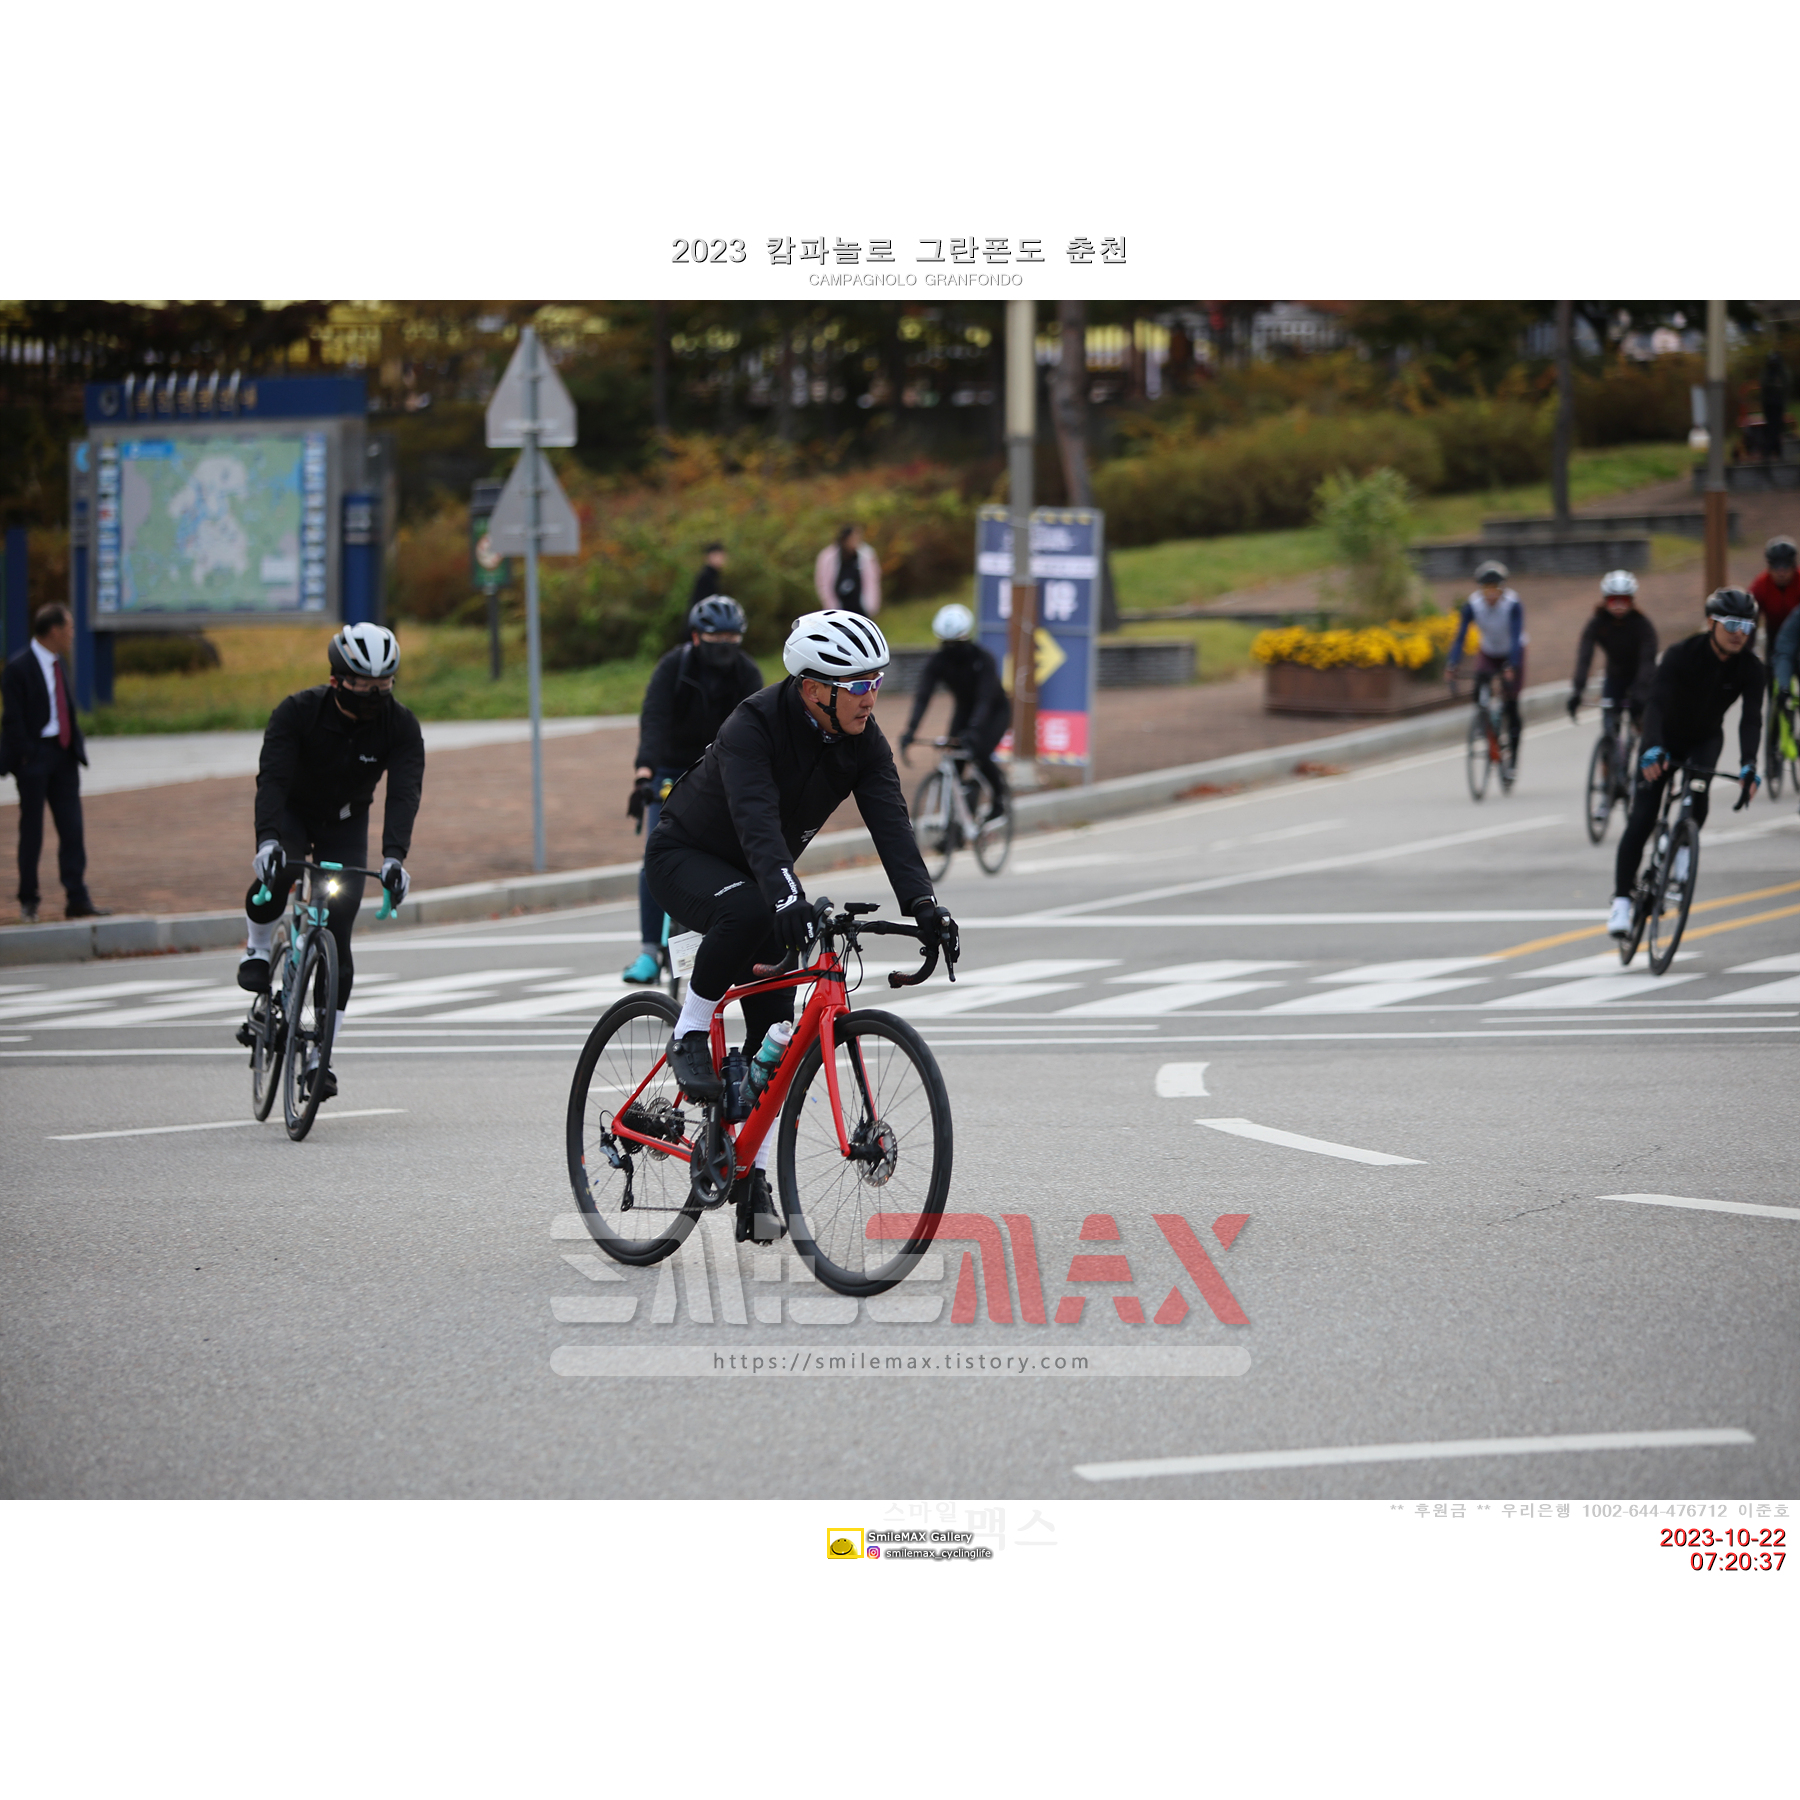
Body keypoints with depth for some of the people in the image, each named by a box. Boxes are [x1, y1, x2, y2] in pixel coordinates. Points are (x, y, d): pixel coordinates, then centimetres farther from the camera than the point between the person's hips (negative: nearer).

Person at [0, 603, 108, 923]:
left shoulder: (59, 663, 12)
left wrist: (76, 748, 9)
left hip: (64, 754, 7)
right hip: (35, 755, -7)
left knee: (72, 828, 2)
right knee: (31, 829, 1)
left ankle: (77, 899, 3)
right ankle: (28, 901, 10)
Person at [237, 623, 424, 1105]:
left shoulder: (401, 727, -22)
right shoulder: (298, 712, -26)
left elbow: (404, 793, -32)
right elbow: (272, 777, -35)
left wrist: (394, 856, -49)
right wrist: (267, 841, -52)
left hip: (346, 824, 2)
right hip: (292, 812, -2)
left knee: (336, 938, -9)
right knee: (276, 874, -36)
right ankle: (258, 951, -5)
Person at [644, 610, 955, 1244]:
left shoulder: (863, 741, -13)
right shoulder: (752, 727, -30)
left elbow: (890, 821, -23)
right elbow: (757, 819, -43)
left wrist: (922, 904, -38)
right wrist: (786, 898, -59)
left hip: (756, 873, 6)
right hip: (684, 858, -6)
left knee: (776, 1027, -4)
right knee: (746, 911, -40)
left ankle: (751, 1177, 3)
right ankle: (690, 1032, -18)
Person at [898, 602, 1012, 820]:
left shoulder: (983, 657, -29)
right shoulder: (939, 659, -19)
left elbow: (985, 698, -39)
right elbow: (923, 696, -27)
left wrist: (973, 730, -55)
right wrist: (910, 730, -43)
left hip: (996, 710, -4)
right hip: (965, 710, 4)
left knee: (980, 754, -27)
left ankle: (999, 790, 5)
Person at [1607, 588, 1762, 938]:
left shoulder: (1750, 669, -19)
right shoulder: (1681, 655, -28)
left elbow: (1751, 718, -28)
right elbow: (1656, 702, -37)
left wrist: (1749, 765, -45)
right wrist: (1652, 749, -54)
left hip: (1705, 739, 2)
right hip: (1667, 737, -2)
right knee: (1641, 820, -11)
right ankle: (1622, 899, -5)